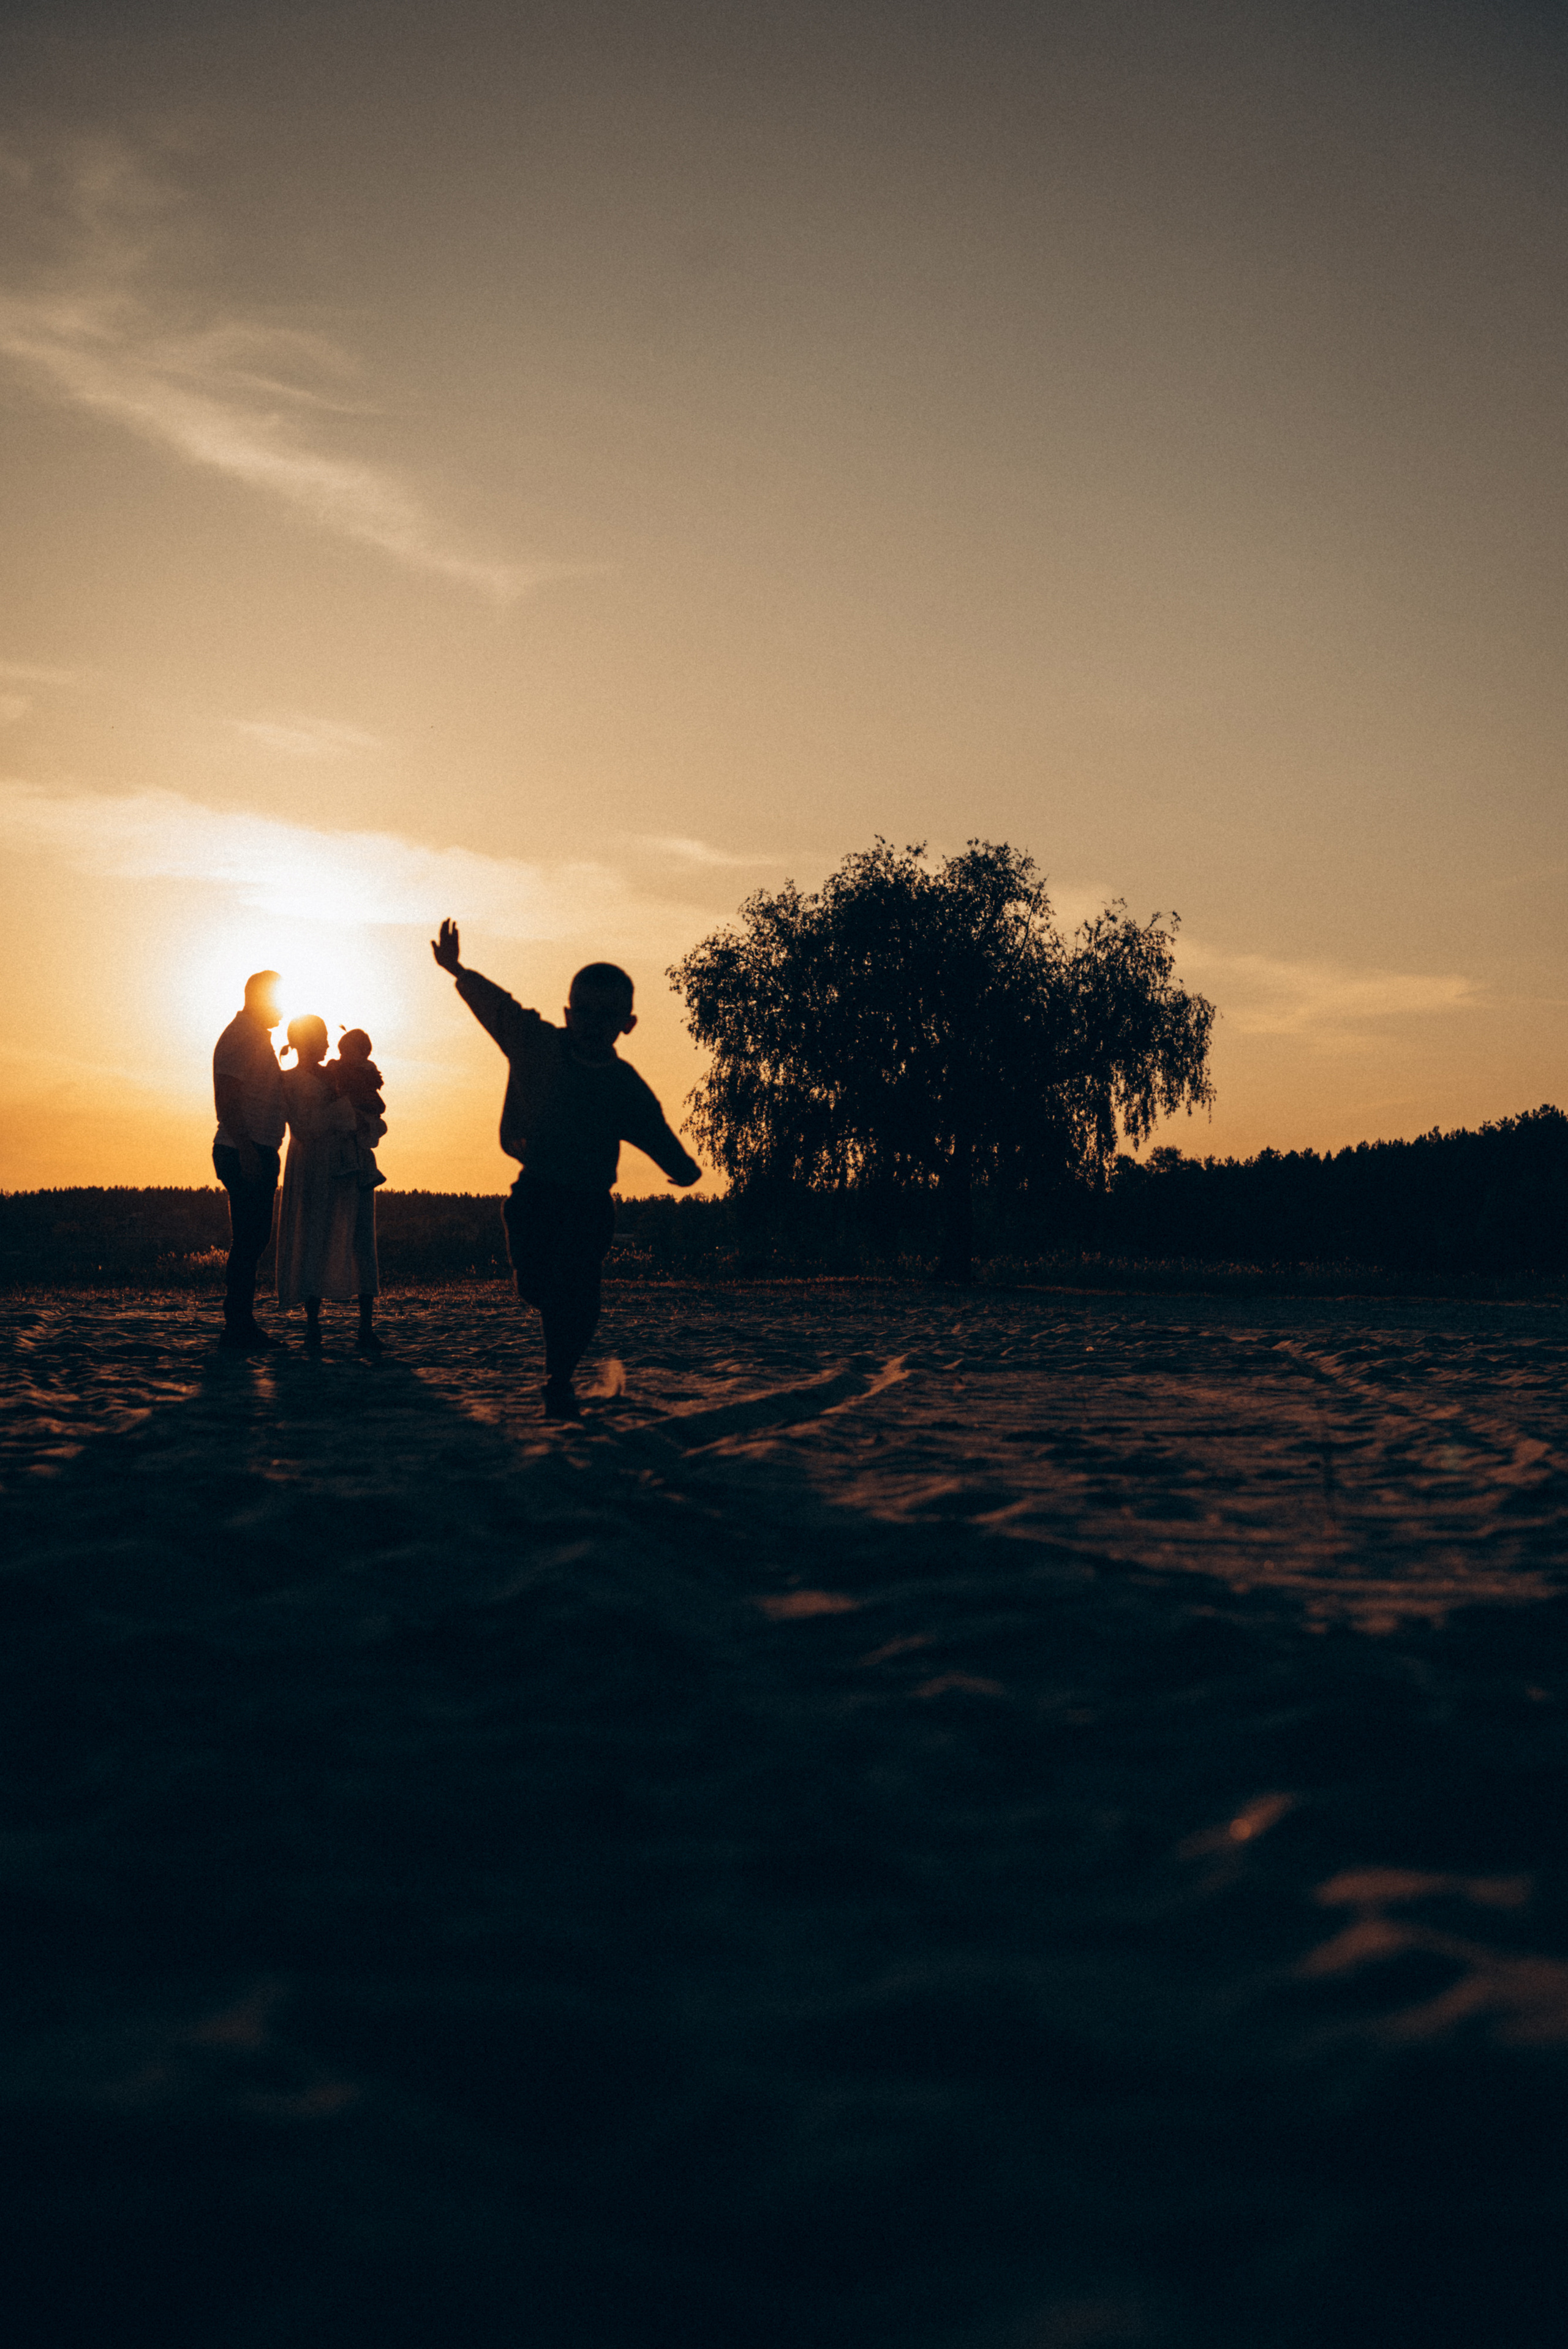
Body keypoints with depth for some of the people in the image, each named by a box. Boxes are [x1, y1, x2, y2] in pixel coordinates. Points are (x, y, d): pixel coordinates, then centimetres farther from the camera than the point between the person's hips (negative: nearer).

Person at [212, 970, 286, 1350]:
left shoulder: (257, 1038, 21)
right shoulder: (238, 1037, -11)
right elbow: (226, 1099, -20)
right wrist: (245, 1148, -26)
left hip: (259, 1152, 10)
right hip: (245, 1152, -10)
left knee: (254, 1237, 12)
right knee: (248, 1238, -9)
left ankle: (240, 1321, 17)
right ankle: (239, 1326, -7)